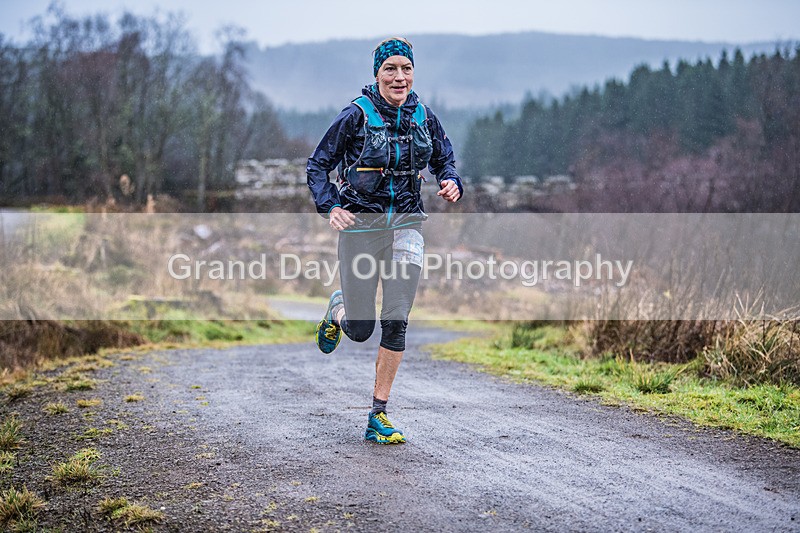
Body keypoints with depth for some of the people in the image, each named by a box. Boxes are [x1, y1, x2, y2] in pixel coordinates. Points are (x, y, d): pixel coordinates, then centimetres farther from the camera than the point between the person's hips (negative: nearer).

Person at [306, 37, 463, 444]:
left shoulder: (424, 117, 3)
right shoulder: (356, 116, -8)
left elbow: (445, 161, 16)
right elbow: (317, 166, -3)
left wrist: (451, 183, -8)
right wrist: (330, 207, -19)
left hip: (406, 223, 3)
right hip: (361, 223, -3)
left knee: (396, 322, -6)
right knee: (360, 330, 2)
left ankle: (378, 416, 3)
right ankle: (337, 310, 41)